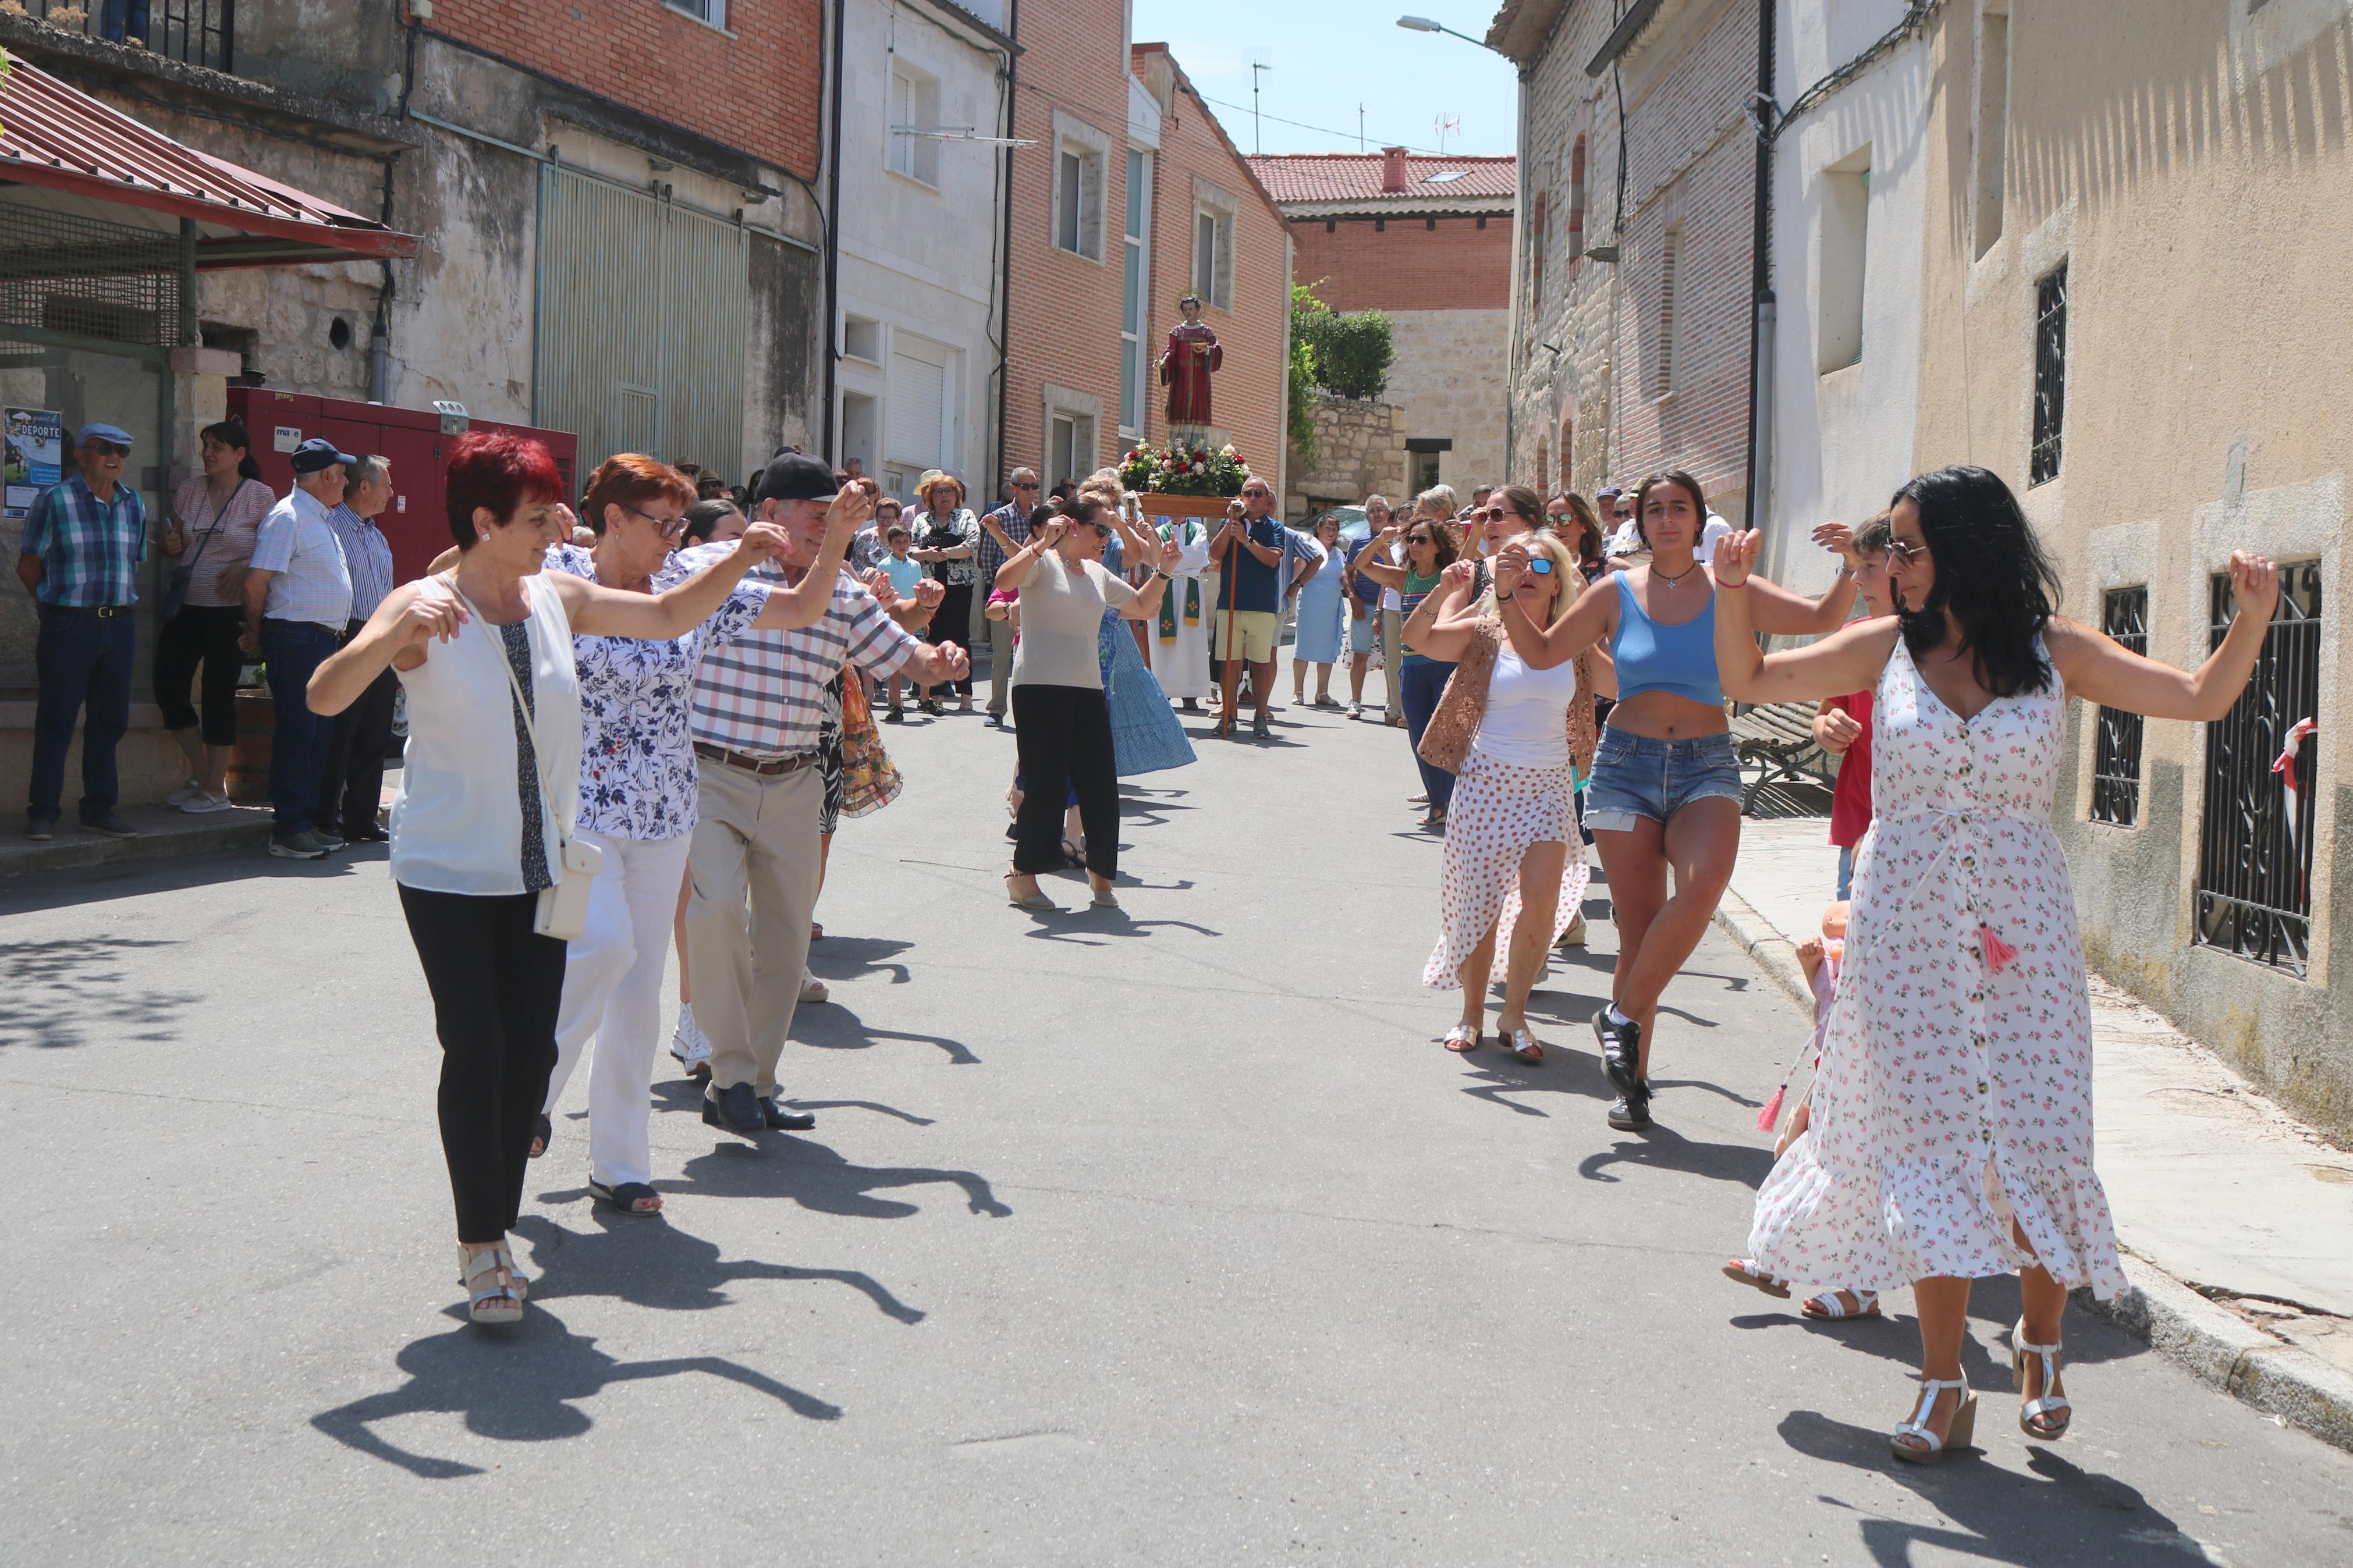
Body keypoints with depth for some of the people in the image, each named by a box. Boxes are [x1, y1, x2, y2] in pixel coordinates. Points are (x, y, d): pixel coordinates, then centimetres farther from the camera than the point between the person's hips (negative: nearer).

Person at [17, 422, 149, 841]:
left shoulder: (133, 503, 11)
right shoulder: (54, 500, -4)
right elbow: (28, 566, 1)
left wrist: (122, 607, 11)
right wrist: (57, 605, 4)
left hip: (118, 626, 5)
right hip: (68, 627, -5)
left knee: (110, 720, 9)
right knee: (56, 721, -1)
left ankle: (100, 809, 17)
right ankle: (43, 813, 4)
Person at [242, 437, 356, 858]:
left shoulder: (320, 519, 19)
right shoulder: (288, 517, -12)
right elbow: (256, 582, -15)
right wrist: (255, 634, -3)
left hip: (324, 640, 9)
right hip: (296, 638, -9)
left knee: (320, 732, 11)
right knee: (296, 733, -7)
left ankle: (310, 821, 18)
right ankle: (289, 831, -4)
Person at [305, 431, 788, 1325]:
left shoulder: (559, 598, 2)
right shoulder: (424, 608, -12)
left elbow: (669, 618, 14)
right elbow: (325, 698, -24)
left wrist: (737, 562, 1)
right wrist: (399, 632, -39)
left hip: (539, 870, 5)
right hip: (447, 873, -5)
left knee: (531, 1052, 4)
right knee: (476, 1048, -11)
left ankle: (495, 1236, 19)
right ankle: (481, 1247, 3)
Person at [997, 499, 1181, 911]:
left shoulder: (1098, 575, 19)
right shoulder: (1041, 563, -2)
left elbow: (1144, 608, 28)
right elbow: (1005, 582, -23)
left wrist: (1163, 571, 16)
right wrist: (1042, 544, -25)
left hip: (1088, 689, 7)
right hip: (1040, 686, -7)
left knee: (1101, 783, 3)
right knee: (1047, 782, -7)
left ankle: (1100, 872, 18)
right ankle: (1023, 874, 5)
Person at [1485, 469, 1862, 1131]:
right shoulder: (1618, 593, 5)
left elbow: (1822, 619, 5)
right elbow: (1541, 652, 11)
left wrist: (1850, 568, -12)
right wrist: (1510, 598, -4)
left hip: (1706, 767, 0)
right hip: (1627, 763, 1)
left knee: (1702, 885, -29)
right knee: (1638, 927, -1)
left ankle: (1623, 1015, -10)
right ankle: (1634, 1079, 14)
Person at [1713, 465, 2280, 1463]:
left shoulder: (2054, 652, 3)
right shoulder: (1886, 648, 6)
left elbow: (2203, 698, 3)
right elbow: (1749, 682, 12)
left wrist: (2253, 620, -13)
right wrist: (1735, 590, -3)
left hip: (2022, 929, -1)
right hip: (1907, 928, 1)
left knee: (2037, 1139, -3)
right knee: (1928, 1145, 1)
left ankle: (2039, 1338, 23)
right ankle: (1943, 1384, 10)